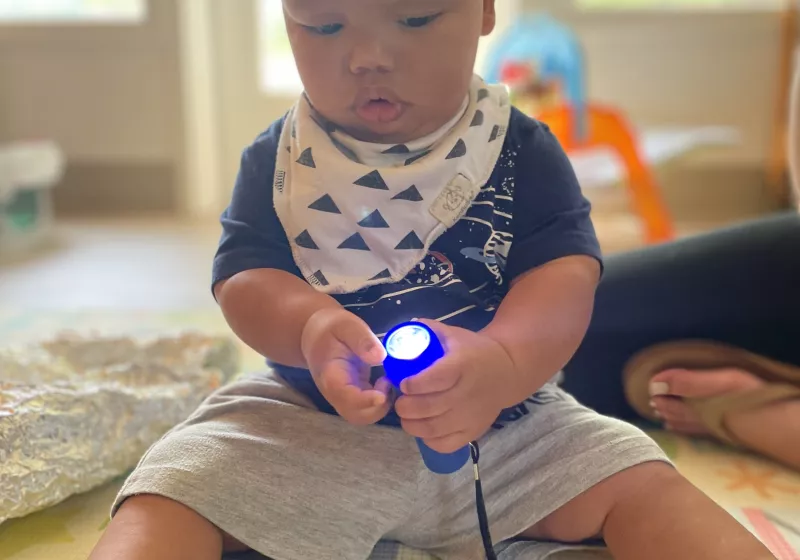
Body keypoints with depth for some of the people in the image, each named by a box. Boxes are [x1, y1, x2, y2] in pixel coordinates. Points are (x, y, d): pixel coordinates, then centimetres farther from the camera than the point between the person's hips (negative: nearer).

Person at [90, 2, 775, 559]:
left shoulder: (522, 149, -3)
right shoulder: (277, 159, 1)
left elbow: (565, 272, -12)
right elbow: (244, 275, -6)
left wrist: (505, 362, -35)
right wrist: (310, 326, -30)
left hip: (502, 422, 0)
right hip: (304, 423, 1)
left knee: (636, 481, -16)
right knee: (172, 491, -19)